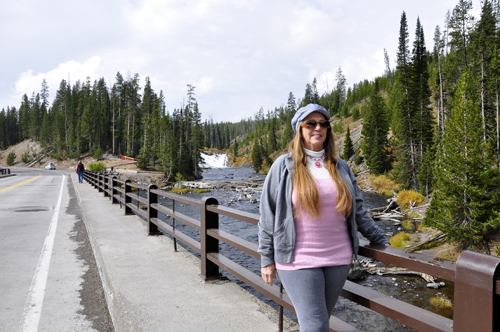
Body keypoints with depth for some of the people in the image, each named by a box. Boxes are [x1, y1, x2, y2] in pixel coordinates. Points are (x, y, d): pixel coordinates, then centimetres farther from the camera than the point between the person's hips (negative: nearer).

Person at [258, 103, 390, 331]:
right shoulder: (284, 166, -2)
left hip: (338, 259, 4)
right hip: (298, 261, -4)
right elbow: (268, 216, -1)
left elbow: (358, 210, 16)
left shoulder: (340, 167, 9)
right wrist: (267, 258, -1)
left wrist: (379, 239, 13)